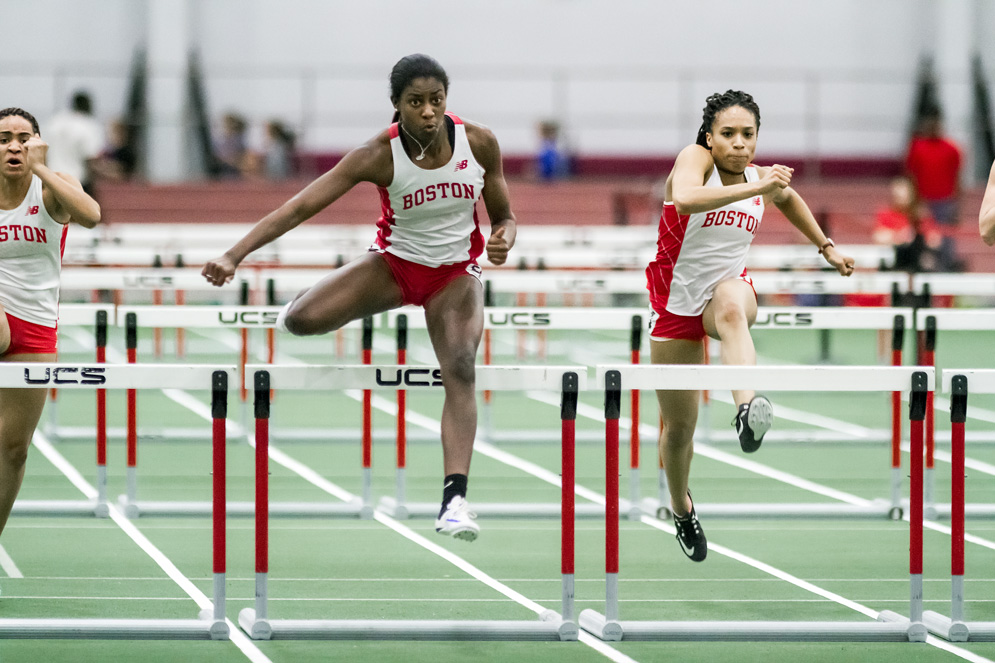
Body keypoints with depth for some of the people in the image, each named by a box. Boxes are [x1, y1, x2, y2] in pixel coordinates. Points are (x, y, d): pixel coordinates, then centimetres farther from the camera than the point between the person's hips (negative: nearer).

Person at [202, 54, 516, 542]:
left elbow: (504, 216, -1)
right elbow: (300, 207, -27)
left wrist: (503, 241, -26)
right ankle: (298, 305, 21)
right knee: (302, 320, -21)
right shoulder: (380, 155, -23)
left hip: (455, 273, 0)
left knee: (461, 371, -25)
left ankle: (454, 499, -32)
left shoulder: (479, 143, -16)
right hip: (394, 262, 0)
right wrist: (234, 255, -36)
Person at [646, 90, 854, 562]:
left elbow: (788, 198, 25)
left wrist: (825, 246, 29)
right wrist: (754, 188, -47)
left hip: (728, 288, 2)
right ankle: (681, 507, 36)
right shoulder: (694, 158, -16)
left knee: (732, 306, -39)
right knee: (679, 426, 6)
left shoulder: (763, 177, -1)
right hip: (676, 303, -2)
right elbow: (686, 199, -41)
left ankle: (750, 406, -64)